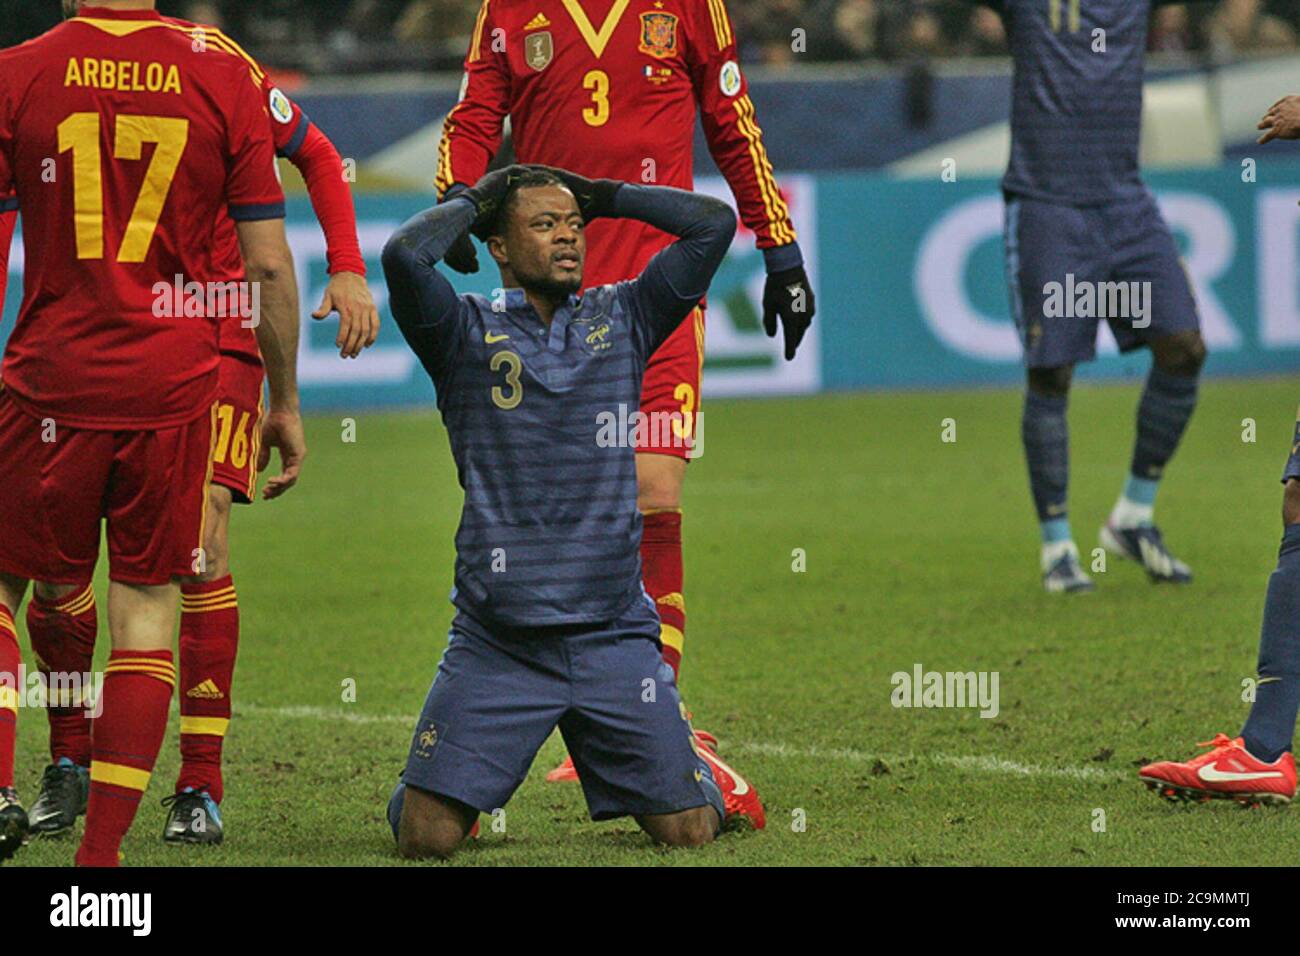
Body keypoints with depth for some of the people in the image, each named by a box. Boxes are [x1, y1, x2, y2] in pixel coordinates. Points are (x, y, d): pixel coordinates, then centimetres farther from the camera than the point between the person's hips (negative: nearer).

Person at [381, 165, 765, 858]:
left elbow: (714, 223, 7)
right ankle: (458, 786, 27)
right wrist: (473, 201, 2)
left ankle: (698, 775, 36)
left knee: (688, 830, -1)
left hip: (613, 636, 2)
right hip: (496, 640, -2)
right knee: (426, 837, -9)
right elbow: (405, 255, -16)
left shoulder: (620, 321, 12)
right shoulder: (469, 333, 3)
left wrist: (601, 195, 13)